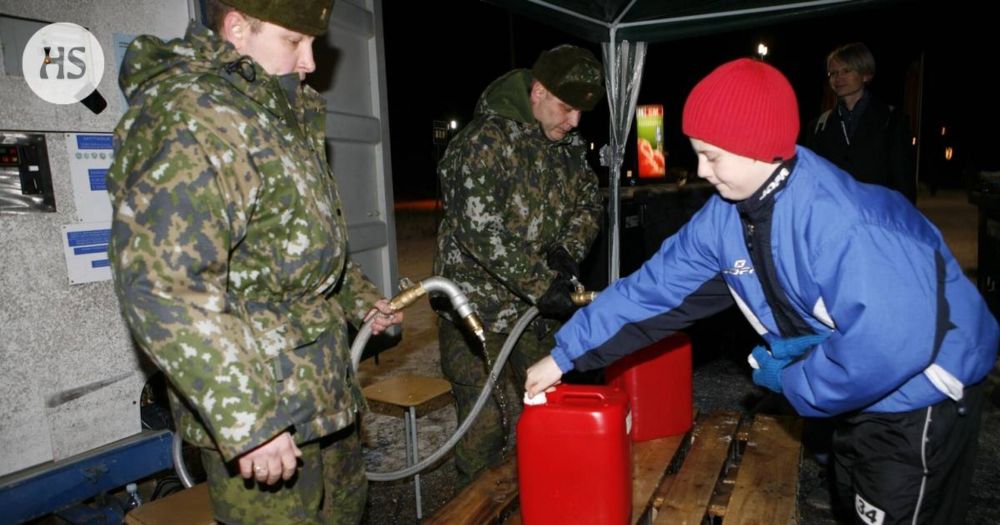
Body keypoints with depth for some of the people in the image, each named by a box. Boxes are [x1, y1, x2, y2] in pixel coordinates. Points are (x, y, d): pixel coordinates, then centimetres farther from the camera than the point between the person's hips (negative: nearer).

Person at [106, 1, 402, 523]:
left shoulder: (273, 113, 13)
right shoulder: (188, 115, -20)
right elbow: (161, 287, -28)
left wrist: (358, 298, 22)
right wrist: (247, 421, -27)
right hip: (264, 410, -10)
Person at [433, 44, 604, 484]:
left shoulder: (568, 147, 8)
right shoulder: (487, 139, -16)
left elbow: (589, 205, 11)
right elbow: (479, 228, -26)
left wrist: (567, 251, -11)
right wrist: (543, 286, -25)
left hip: (536, 310, 7)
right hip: (481, 306, -7)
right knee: (486, 423, -2)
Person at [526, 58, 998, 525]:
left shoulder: (840, 221, -36)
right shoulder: (725, 217, -10)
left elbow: (891, 341, -41)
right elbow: (652, 287, -8)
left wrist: (794, 384, -23)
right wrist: (565, 355, -9)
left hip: (923, 392, -7)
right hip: (862, 390, 7)